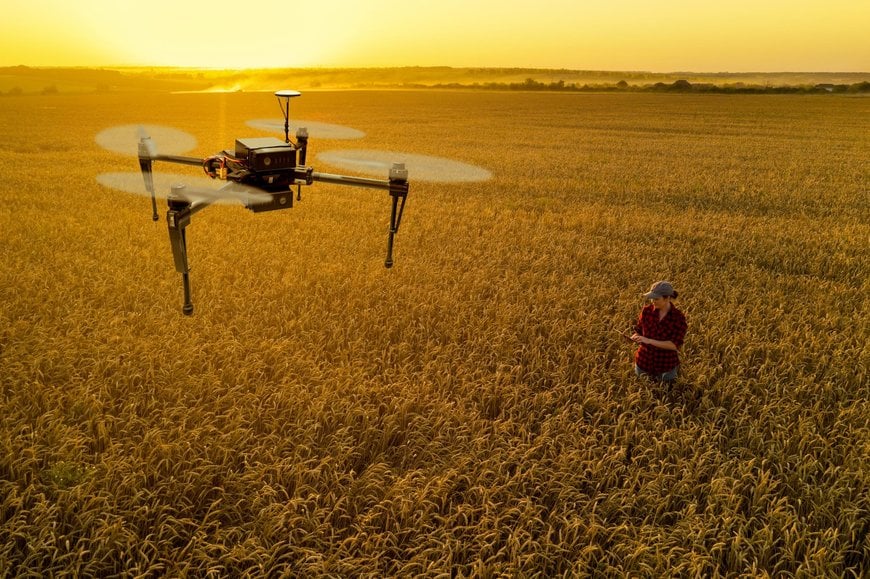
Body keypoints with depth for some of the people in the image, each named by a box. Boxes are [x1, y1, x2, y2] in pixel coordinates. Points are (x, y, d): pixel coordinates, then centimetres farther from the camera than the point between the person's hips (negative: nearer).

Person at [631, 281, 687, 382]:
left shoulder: (679, 318, -20)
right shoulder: (647, 310, -11)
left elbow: (674, 345, -23)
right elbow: (639, 331, -1)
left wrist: (649, 341, -31)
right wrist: (635, 337, -24)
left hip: (666, 365, -3)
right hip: (644, 362, 3)